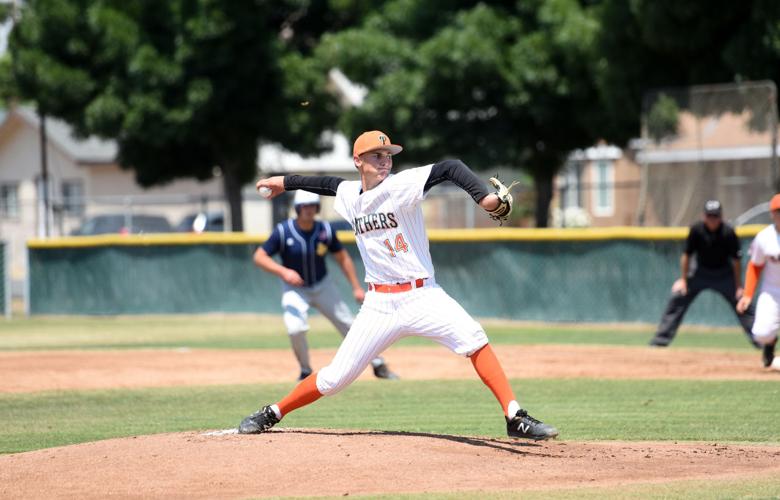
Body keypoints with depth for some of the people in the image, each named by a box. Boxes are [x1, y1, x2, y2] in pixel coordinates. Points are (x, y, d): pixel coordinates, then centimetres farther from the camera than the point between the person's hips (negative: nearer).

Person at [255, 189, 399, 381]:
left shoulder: (325, 230, -12)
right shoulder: (283, 231, -19)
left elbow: (342, 258, 1)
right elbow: (259, 257, -19)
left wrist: (356, 288, -1)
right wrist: (283, 271, -33)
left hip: (322, 286, 2)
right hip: (295, 288, -2)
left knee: (349, 325, 2)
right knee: (295, 328, -25)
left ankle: (378, 365, 16)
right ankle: (306, 371, -1)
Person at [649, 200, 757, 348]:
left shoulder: (728, 233, -23)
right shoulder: (696, 230, -21)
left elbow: (736, 260, -14)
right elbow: (686, 255, -9)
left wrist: (738, 286, -13)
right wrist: (683, 279, -7)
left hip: (724, 274, -1)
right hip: (700, 271, 1)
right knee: (677, 297, -9)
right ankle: (662, 338, -3)